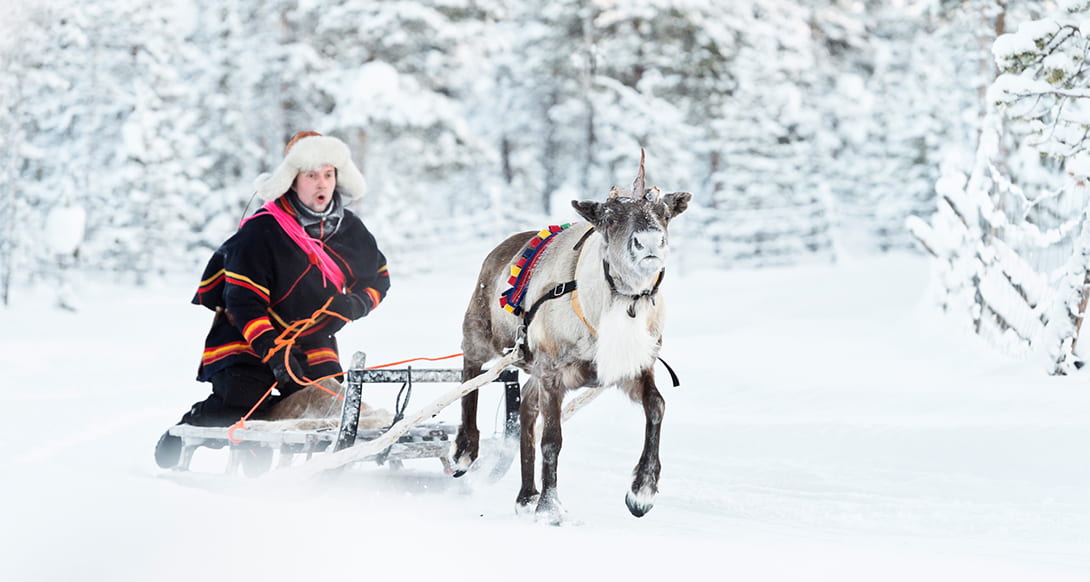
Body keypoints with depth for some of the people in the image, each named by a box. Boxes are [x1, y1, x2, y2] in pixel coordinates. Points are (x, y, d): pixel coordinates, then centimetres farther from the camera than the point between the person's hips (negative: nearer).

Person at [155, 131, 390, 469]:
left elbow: (378, 277, 16)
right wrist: (273, 353, -29)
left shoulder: (348, 229, 2)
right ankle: (185, 430, 9)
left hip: (314, 347, 5)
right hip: (248, 344, -5)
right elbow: (244, 302, -18)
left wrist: (356, 304, -7)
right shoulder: (260, 232, -15)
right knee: (237, 409, -23)